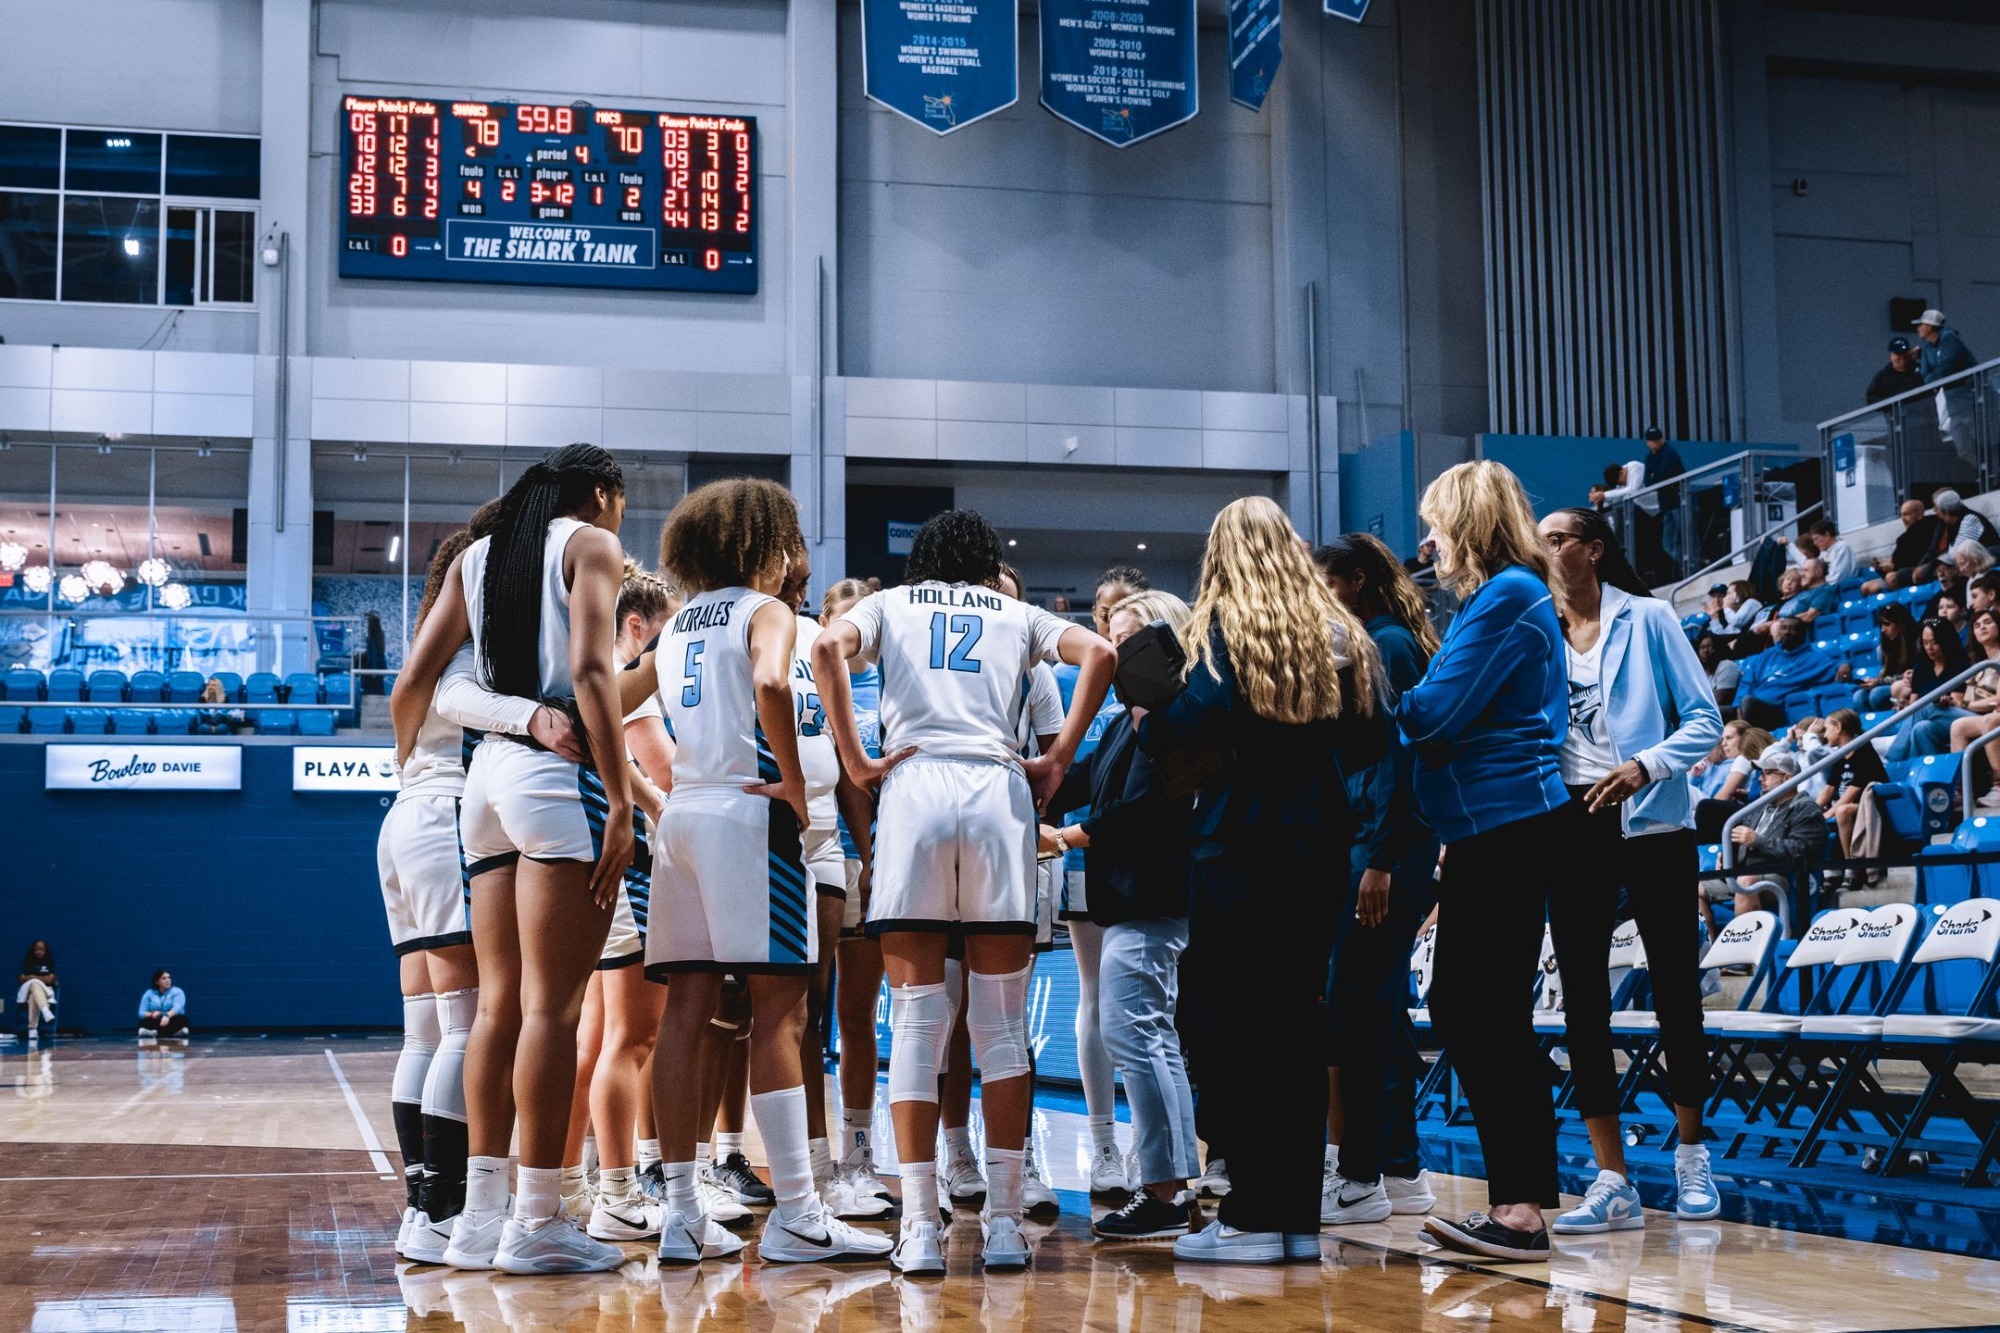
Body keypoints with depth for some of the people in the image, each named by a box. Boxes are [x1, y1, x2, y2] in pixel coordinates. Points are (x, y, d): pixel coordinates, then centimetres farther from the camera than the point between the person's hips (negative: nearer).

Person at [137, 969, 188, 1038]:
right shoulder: (149, 994, 9)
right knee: (144, 1021, -29)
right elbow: (141, 1013, 1)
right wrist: (152, 1014, -23)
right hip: (155, 1023, 1)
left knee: (183, 1019, -32)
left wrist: (167, 1015, -38)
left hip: (172, 1022, -1)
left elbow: (177, 1008, -17)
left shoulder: (177, 992, 2)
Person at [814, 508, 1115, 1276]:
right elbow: (1098, 654, 5)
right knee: (1001, 1023, 5)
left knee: (917, 1022, 0)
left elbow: (828, 647, -1)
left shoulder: (888, 604, 21)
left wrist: (856, 763, 0)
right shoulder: (1018, 615, 23)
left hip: (913, 787, -1)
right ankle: (1004, 1223, 4)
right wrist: (1058, 760, 6)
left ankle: (919, 1227, -3)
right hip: (999, 790, 1)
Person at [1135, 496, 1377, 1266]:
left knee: (1228, 1031, 0)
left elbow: (1202, 713, -20)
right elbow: (1375, 727, 8)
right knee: (1296, 1026, 11)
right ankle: (1299, 1214, 13)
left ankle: (1252, 1216, -2)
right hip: (1317, 848, 6)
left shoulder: (1222, 626, -6)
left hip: (1238, 848, -5)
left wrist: (1151, 728, -2)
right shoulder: (1337, 632, 9)